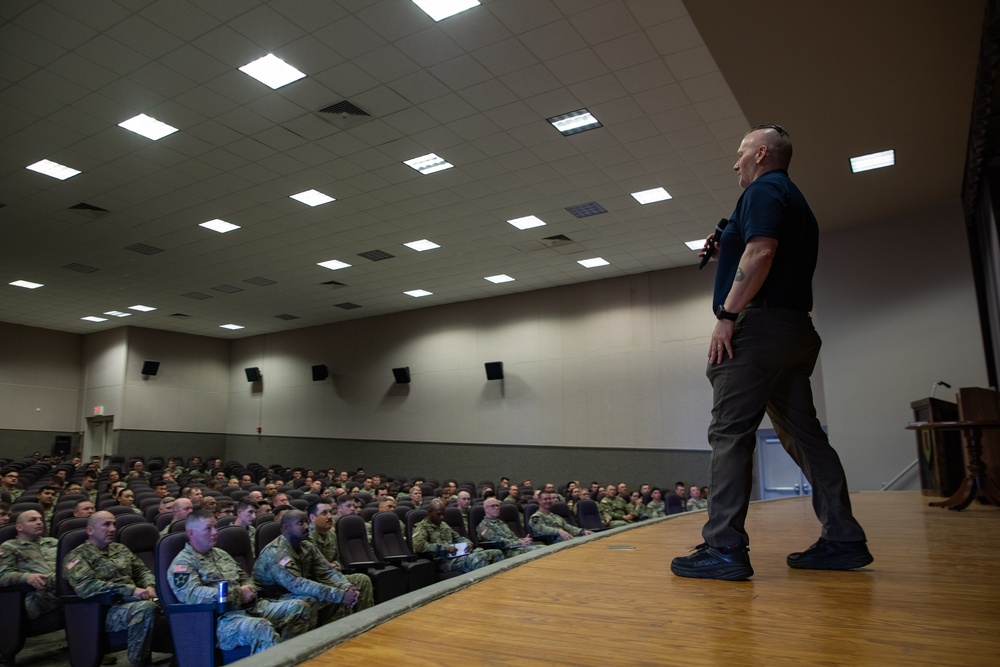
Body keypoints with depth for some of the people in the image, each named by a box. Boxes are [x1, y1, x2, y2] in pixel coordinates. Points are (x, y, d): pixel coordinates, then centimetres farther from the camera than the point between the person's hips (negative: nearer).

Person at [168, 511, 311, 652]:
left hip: (249, 607, 9)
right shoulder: (183, 562, -1)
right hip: (220, 617, -8)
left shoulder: (221, 554, 24)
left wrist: (249, 590, 4)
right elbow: (191, 594, -18)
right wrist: (238, 594, -15)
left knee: (300, 607, -5)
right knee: (262, 628, -39)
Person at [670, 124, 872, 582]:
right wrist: (726, 252, 23)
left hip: (760, 323, -10)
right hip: (796, 329, 10)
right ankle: (843, 539, 13)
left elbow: (760, 252, -19)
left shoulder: (763, 191, -3)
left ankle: (724, 548, -12)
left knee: (730, 434, -11)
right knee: (803, 434, 10)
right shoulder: (795, 201, 27)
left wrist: (727, 314, -21)